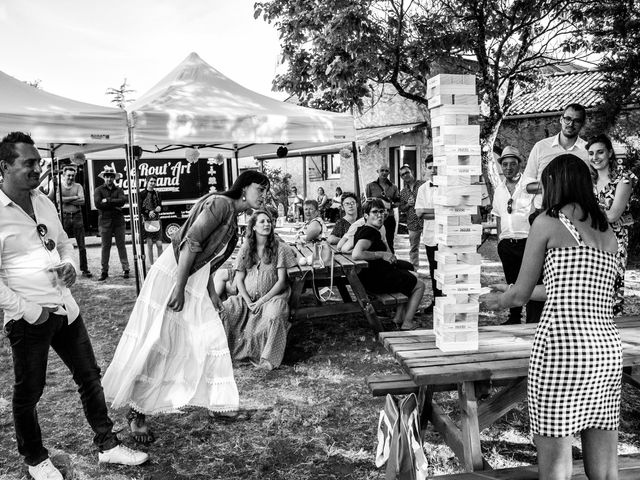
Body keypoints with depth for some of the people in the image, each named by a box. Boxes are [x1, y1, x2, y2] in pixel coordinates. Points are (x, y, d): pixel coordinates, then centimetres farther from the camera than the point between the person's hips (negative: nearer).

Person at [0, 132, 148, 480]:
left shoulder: (44, 202, 8)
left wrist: (68, 265, 0)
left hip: (65, 308, 7)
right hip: (29, 319, -7)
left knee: (89, 376, 13)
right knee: (28, 392, 11)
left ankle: (107, 445, 28)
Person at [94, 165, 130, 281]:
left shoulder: (119, 190, 10)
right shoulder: (99, 190, 5)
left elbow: (123, 200, -9)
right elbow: (98, 204, -10)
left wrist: (108, 201, -12)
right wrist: (115, 205, -10)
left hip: (118, 220, 1)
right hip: (105, 221, -1)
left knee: (121, 245, 3)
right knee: (105, 246, 3)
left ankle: (125, 269, 7)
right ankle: (104, 271, 9)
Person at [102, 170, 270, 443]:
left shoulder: (232, 217, 14)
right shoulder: (221, 204, -14)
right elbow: (191, 242, -23)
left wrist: (212, 295, 16)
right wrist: (179, 289, -26)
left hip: (194, 283, 10)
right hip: (171, 277, -10)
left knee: (211, 337, 10)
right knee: (156, 344, -2)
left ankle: (218, 403, 23)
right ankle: (135, 413, 10)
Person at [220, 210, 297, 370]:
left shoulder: (280, 248, 0)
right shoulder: (245, 248, 10)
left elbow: (281, 280, -4)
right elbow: (239, 280, 7)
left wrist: (262, 300, -12)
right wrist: (248, 301, -9)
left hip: (272, 296, -3)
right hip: (246, 297, 3)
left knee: (274, 316, -37)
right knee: (223, 310, -23)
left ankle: (268, 358, -28)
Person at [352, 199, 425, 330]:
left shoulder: (362, 229, 8)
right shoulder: (369, 232, -23)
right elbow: (356, 254, -38)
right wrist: (382, 254, -26)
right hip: (377, 280, -10)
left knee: (410, 277, 32)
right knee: (419, 286, 8)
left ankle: (398, 318, 26)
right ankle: (407, 324, 8)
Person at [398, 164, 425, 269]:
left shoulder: (422, 184, 0)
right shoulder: (402, 192, 12)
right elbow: (401, 208, 13)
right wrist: (408, 204, -7)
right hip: (412, 223, 4)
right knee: (413, 248, 10)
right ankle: (414, 269, 20)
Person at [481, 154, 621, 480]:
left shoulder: (548, 222, 0)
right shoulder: (609, 234, 17)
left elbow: (520, 294, 3)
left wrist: (497, 300, 26)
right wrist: (509, 297, 37)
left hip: (560, 346, -6)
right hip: (607, 347, 7)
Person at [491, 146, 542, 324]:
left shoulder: (529, 185, -5)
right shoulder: (499, 190, 11)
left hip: (527, 241, -5)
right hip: (506, 244, 5)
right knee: (511, 283, 14)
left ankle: (533, 322, 3)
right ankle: (514, 319, 27)